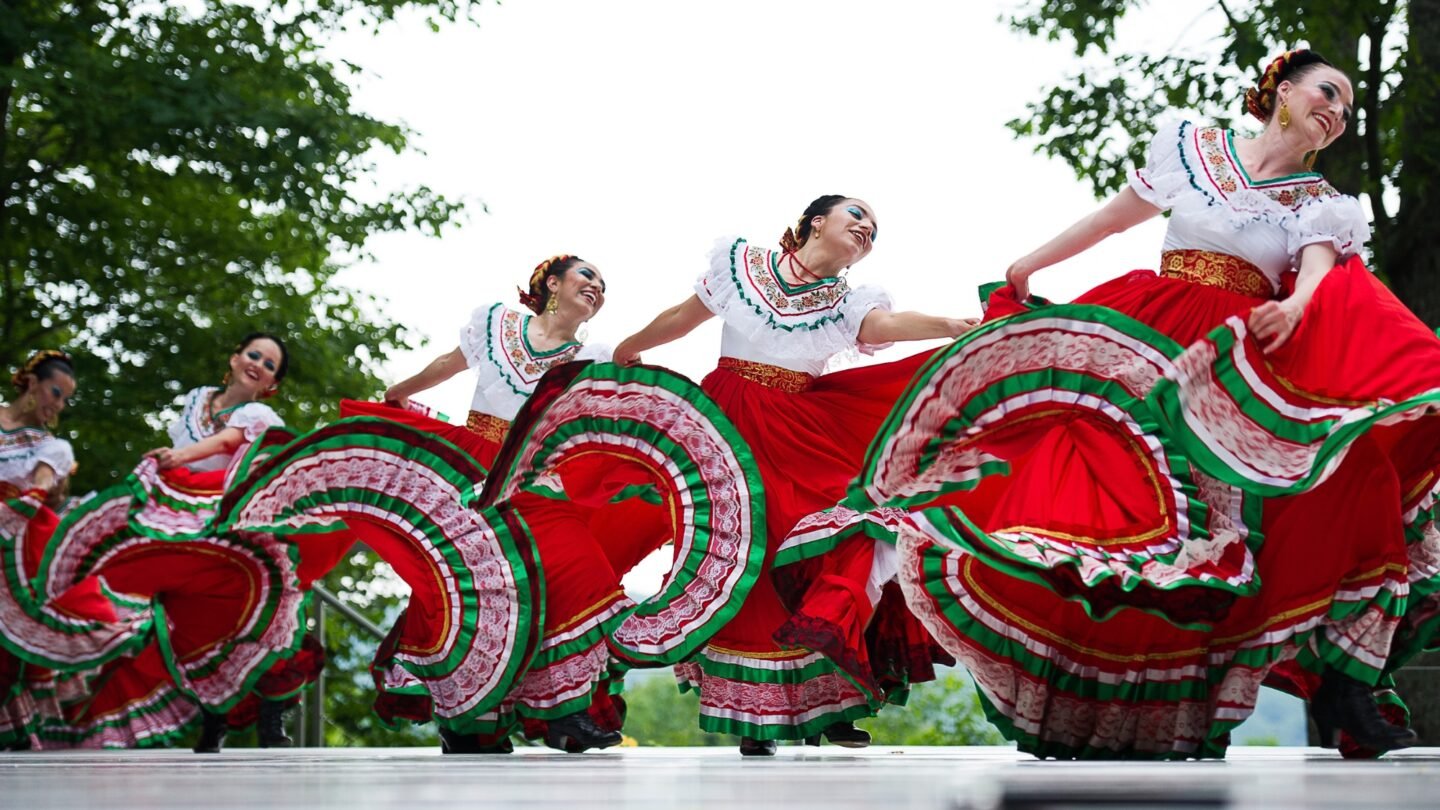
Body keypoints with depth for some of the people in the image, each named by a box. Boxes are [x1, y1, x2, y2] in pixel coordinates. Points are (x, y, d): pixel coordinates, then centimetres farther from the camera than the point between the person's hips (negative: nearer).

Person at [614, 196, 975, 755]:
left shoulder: (850, 302, 5)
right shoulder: (740, 262, 5)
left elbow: (888, 323, -16)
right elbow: (682, 318, 18)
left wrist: (951, 326, -36)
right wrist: (626, 350, 30)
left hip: (796, 435, 1)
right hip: (726, 422, -1)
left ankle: (825, 704, -2)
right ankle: (750, 712, -1)